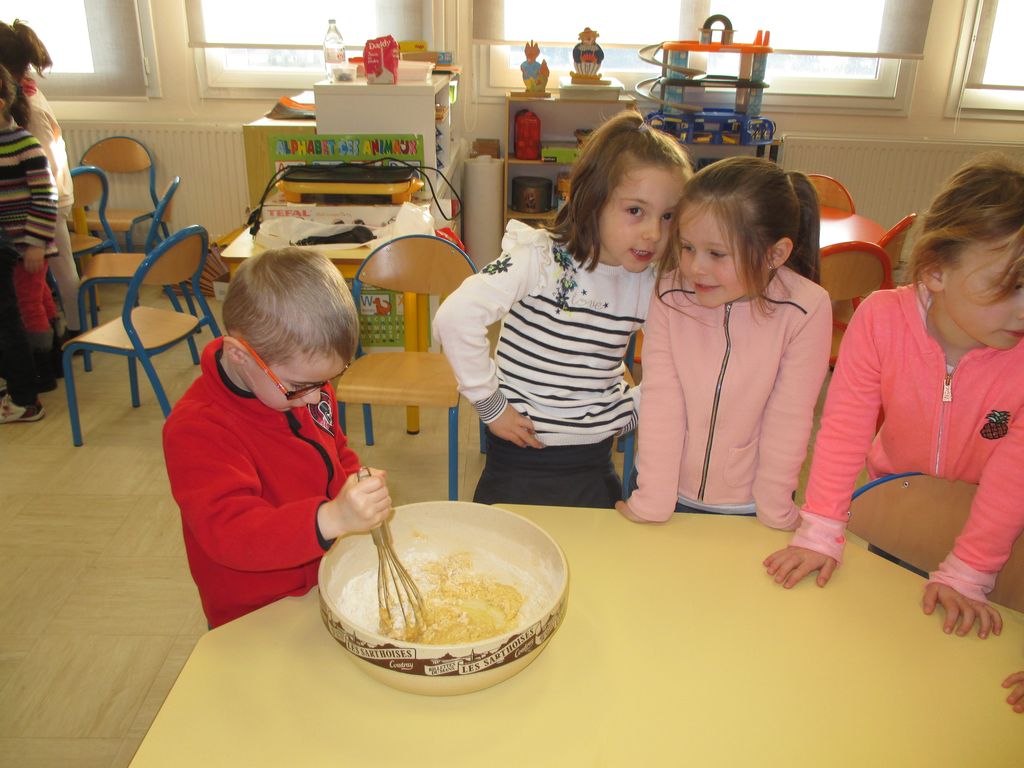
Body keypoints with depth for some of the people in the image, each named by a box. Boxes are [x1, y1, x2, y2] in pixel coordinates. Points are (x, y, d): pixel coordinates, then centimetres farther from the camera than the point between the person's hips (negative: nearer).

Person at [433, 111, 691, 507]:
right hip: (521, 462, -4)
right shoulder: (541, 258, -19)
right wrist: (491, 405, -19)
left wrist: (633, 408, -2)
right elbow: (455, 317, -27)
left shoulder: (650, 285, -3)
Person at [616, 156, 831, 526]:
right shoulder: (670, 292, -18)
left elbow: (788, 420, -14)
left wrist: (775, 514, -7)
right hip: (670, 494, 1)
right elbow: (660, 399, -17)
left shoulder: (806, 310, -21)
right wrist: (652, 502, -15)